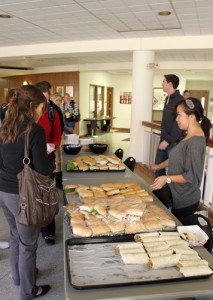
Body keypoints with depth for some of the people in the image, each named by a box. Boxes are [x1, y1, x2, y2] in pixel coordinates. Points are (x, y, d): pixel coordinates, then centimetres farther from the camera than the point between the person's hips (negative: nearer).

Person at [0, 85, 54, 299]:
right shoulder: (35, 130, -19)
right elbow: (42, 170, -17)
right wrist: (53, 164, 2)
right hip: (23, 194, -7)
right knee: (27, 244, 11)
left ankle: (17, 275, 48)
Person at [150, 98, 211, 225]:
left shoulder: (196, 142, -22)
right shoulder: (189, 136, 7)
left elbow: (192, 176, -21)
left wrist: (167, 179, -25)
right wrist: (158, 166, 22)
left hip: (185, 202, -8)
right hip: (178, 197, 8)